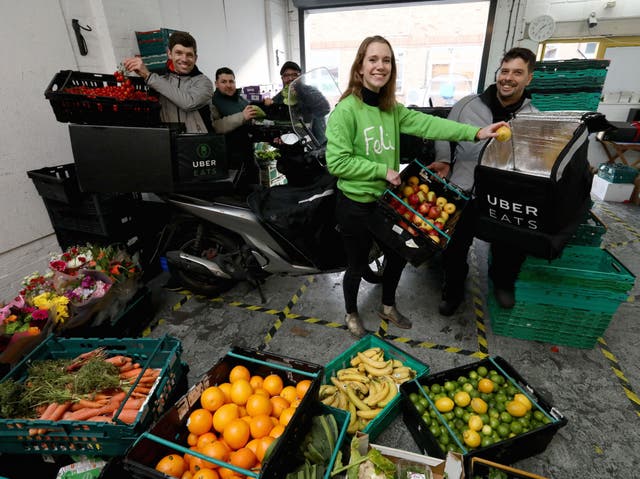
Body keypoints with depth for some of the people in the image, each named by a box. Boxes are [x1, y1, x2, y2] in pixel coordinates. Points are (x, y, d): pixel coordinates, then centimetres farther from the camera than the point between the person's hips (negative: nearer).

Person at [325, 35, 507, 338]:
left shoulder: (392, 109, 4)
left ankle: (388, 307, 47)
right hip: (355, 206, -7)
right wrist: (383, 170, -19)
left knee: (397, 257, 20)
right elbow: (336, 161, -22)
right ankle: (351, 315, 39)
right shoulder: (346, 109, -17)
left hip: (386, 200, 7)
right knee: (358, 267, 10)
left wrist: (475, 132, -19)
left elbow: (427, 124, -8)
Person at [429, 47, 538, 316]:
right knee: (454, 248, 7)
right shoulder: (468, 104, 4)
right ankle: (453, 288, 36)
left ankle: (503, 281, 46)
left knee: (512, 250, 11)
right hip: (464, 193, 0)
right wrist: (443, 161, -4)